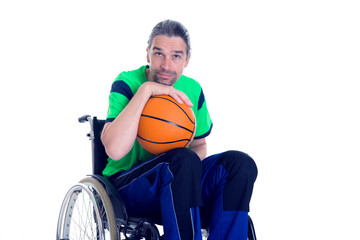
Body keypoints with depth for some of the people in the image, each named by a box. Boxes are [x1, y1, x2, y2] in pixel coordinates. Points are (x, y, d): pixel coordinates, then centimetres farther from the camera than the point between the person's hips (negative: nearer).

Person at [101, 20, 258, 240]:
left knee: (241, 163, -18)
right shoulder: (126, 84, -11)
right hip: (128, 183, -5)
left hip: (181, 182, 5)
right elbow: (115, 150, -27)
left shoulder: (193, 90, 5)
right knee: (183, 160, -35)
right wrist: (145, 90, -26)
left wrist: (195, 157, -8)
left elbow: (200, 144, 18)